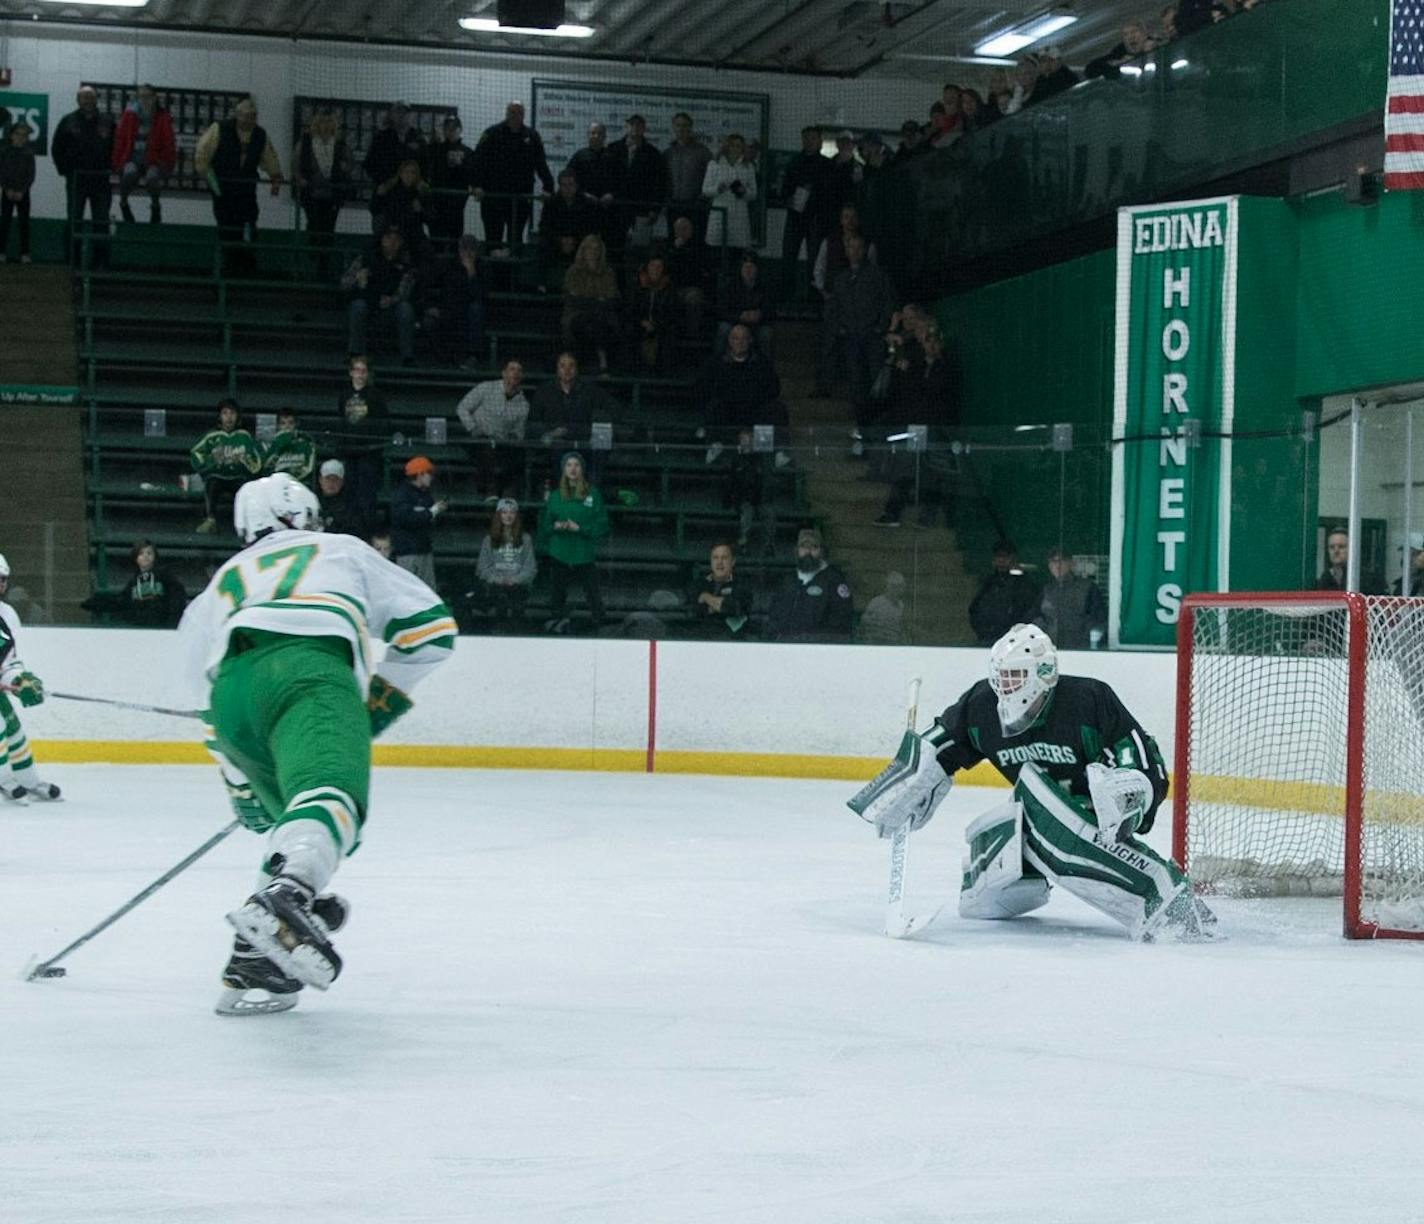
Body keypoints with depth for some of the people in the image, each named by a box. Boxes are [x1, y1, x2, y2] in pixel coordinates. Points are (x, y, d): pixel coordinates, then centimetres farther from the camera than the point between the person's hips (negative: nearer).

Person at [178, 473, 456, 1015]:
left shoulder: (217, 587, 41)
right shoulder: (344, 550, 35)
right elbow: (430, 625, 28)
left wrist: (245, 795, 48)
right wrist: (379, 703, 33)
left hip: (232, 687, 5)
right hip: (309, 669, -5)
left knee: (293, 822, 24)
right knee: (330, 792, -27)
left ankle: (257, 956, 10)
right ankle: (283, 896, -58)